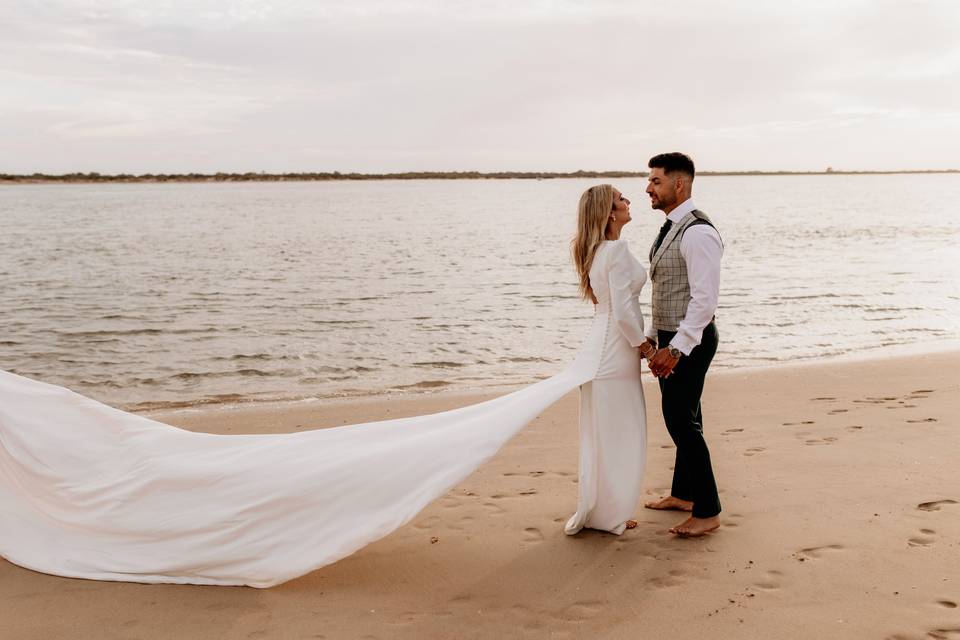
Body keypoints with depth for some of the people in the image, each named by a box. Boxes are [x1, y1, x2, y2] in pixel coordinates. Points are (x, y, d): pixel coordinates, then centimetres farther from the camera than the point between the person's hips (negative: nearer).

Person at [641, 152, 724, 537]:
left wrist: (675, 349, -26)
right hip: (670, 338, 10)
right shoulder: (670, 229, 11)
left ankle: (707, 512, 4)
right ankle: (683, 494, 33)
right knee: (682, 419, 19)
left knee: (681, 421, -6)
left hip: (689, 341, -10)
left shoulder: (697, 232, -20)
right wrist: (653, 336, 18)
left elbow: (705, 299, -25)